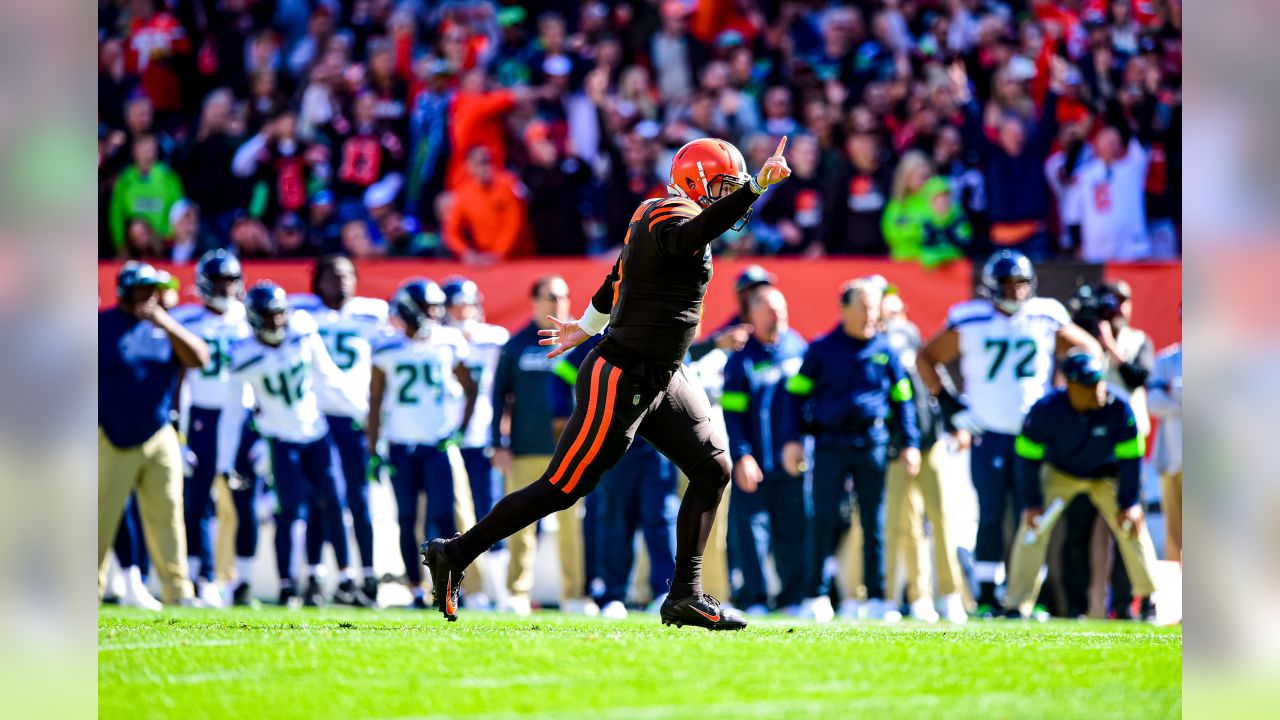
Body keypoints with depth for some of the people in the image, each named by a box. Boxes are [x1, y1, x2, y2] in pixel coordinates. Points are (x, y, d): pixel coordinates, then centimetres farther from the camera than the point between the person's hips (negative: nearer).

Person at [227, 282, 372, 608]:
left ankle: (346, 583, 11)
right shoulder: (246, 358, -15)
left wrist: (365, 407, 14)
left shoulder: (304, 335, -6)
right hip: (282, 440, -4)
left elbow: (328, 377, 8)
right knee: (289, 510, -10)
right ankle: (286, 586, -1)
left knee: (331, 507, 3)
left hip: (316, 433, 4)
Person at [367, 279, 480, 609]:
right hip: (401, 447, 0)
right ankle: (416, 590, 9)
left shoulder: (449, 345, 3)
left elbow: (471, 390, 13)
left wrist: (461, 428, 0)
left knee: (443, 516, -9)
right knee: (408, 519, 3)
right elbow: (375, 402, 5)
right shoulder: (387, 351, 1)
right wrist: (373, 450, 1)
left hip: (439, 445, 0)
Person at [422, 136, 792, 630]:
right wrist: (756, 187, -54)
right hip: (622, 380, -11)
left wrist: (587, 327, 42)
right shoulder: (670, 219, -19)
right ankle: (455, 555, 8)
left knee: (713, 469, 7)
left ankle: (685, 596, 9)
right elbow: (696, 232, -45)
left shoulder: (656, 215, 11)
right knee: (561, 488, -4)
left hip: (660, 380, 11)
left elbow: (619, 278, 27)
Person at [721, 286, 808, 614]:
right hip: (753, 462, -2)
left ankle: (793, 597, 9)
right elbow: (732, 411, -4)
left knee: (792, 531, 2)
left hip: (792, 460, 2)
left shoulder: (799, 349, 6)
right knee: (750, 528, -3)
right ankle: (753, 597, 4)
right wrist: (741, 456, -12)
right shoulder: (742, 357, -1)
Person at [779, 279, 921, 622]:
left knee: (874, 525, 3)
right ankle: (817, 596, 1)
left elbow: (902, 399, 15)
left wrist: (910, 443, 8)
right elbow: (797, 393, 6)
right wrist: (792, 439, -2)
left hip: (872, 447, 2)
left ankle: (874, 599, 8)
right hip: (830, 445, -2)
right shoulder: (822, 349, 4)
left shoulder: (886, 351, 10)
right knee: (824, 521, -5)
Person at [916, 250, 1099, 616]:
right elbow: (926, 358, 8)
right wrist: (948, 404, 0)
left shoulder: (1046, 319, 0)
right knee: (991, 517, -2)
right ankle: (986, 596, 3)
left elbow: (1088, 349, 13)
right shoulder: (970, 323, -3)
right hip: (988, 435, -1)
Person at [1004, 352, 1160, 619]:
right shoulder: (1045, 410, -31)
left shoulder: (1118, 409, -29)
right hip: (1059, 474, -1)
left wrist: (1129, 503, -16)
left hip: (1106, 476, 1)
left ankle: (1149, 600, 8)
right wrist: (1032, 502, -20)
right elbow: (1028, 457, -19)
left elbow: (1131, 457, -18)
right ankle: (1018, 605, -9)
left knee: (1133, 526, -9)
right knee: (1033, 526, -15)